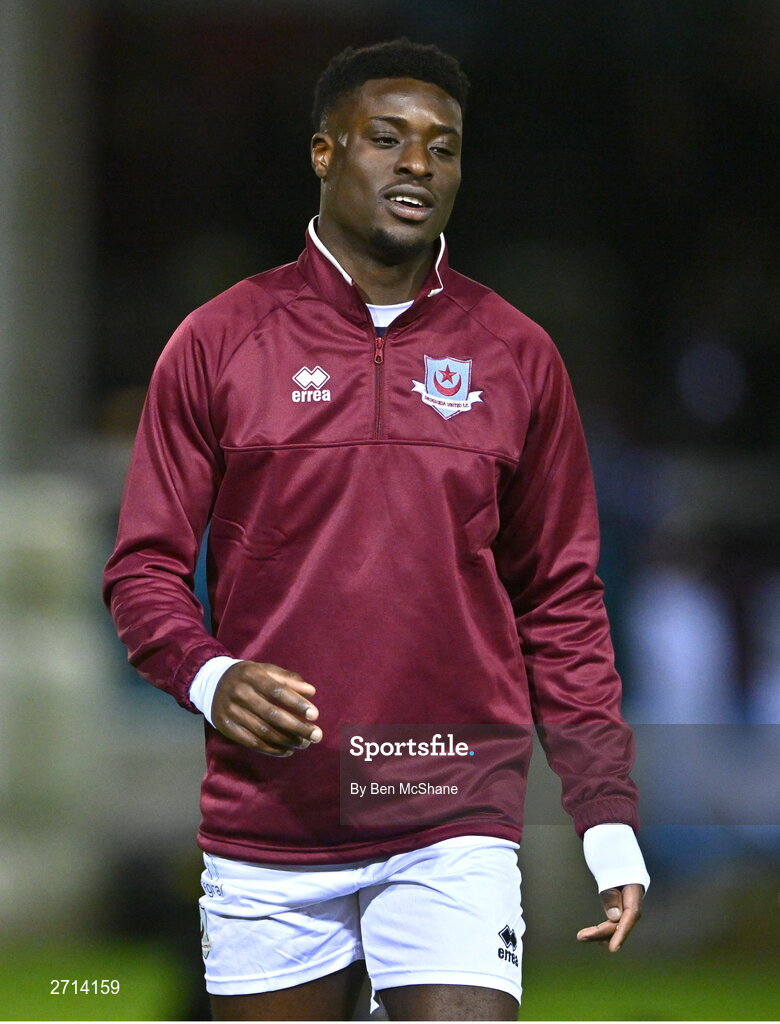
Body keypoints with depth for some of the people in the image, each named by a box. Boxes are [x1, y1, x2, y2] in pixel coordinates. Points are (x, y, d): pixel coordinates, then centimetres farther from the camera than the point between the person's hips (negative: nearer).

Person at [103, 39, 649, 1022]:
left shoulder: (517, 357, 7)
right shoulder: (220, 342, 4)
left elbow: (562, 599, 12)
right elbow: (144, 565, 6)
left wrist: (608, 817, 6)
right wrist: (207, 676, -16)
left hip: (455, 827, 0)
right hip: (266, 829, 0)